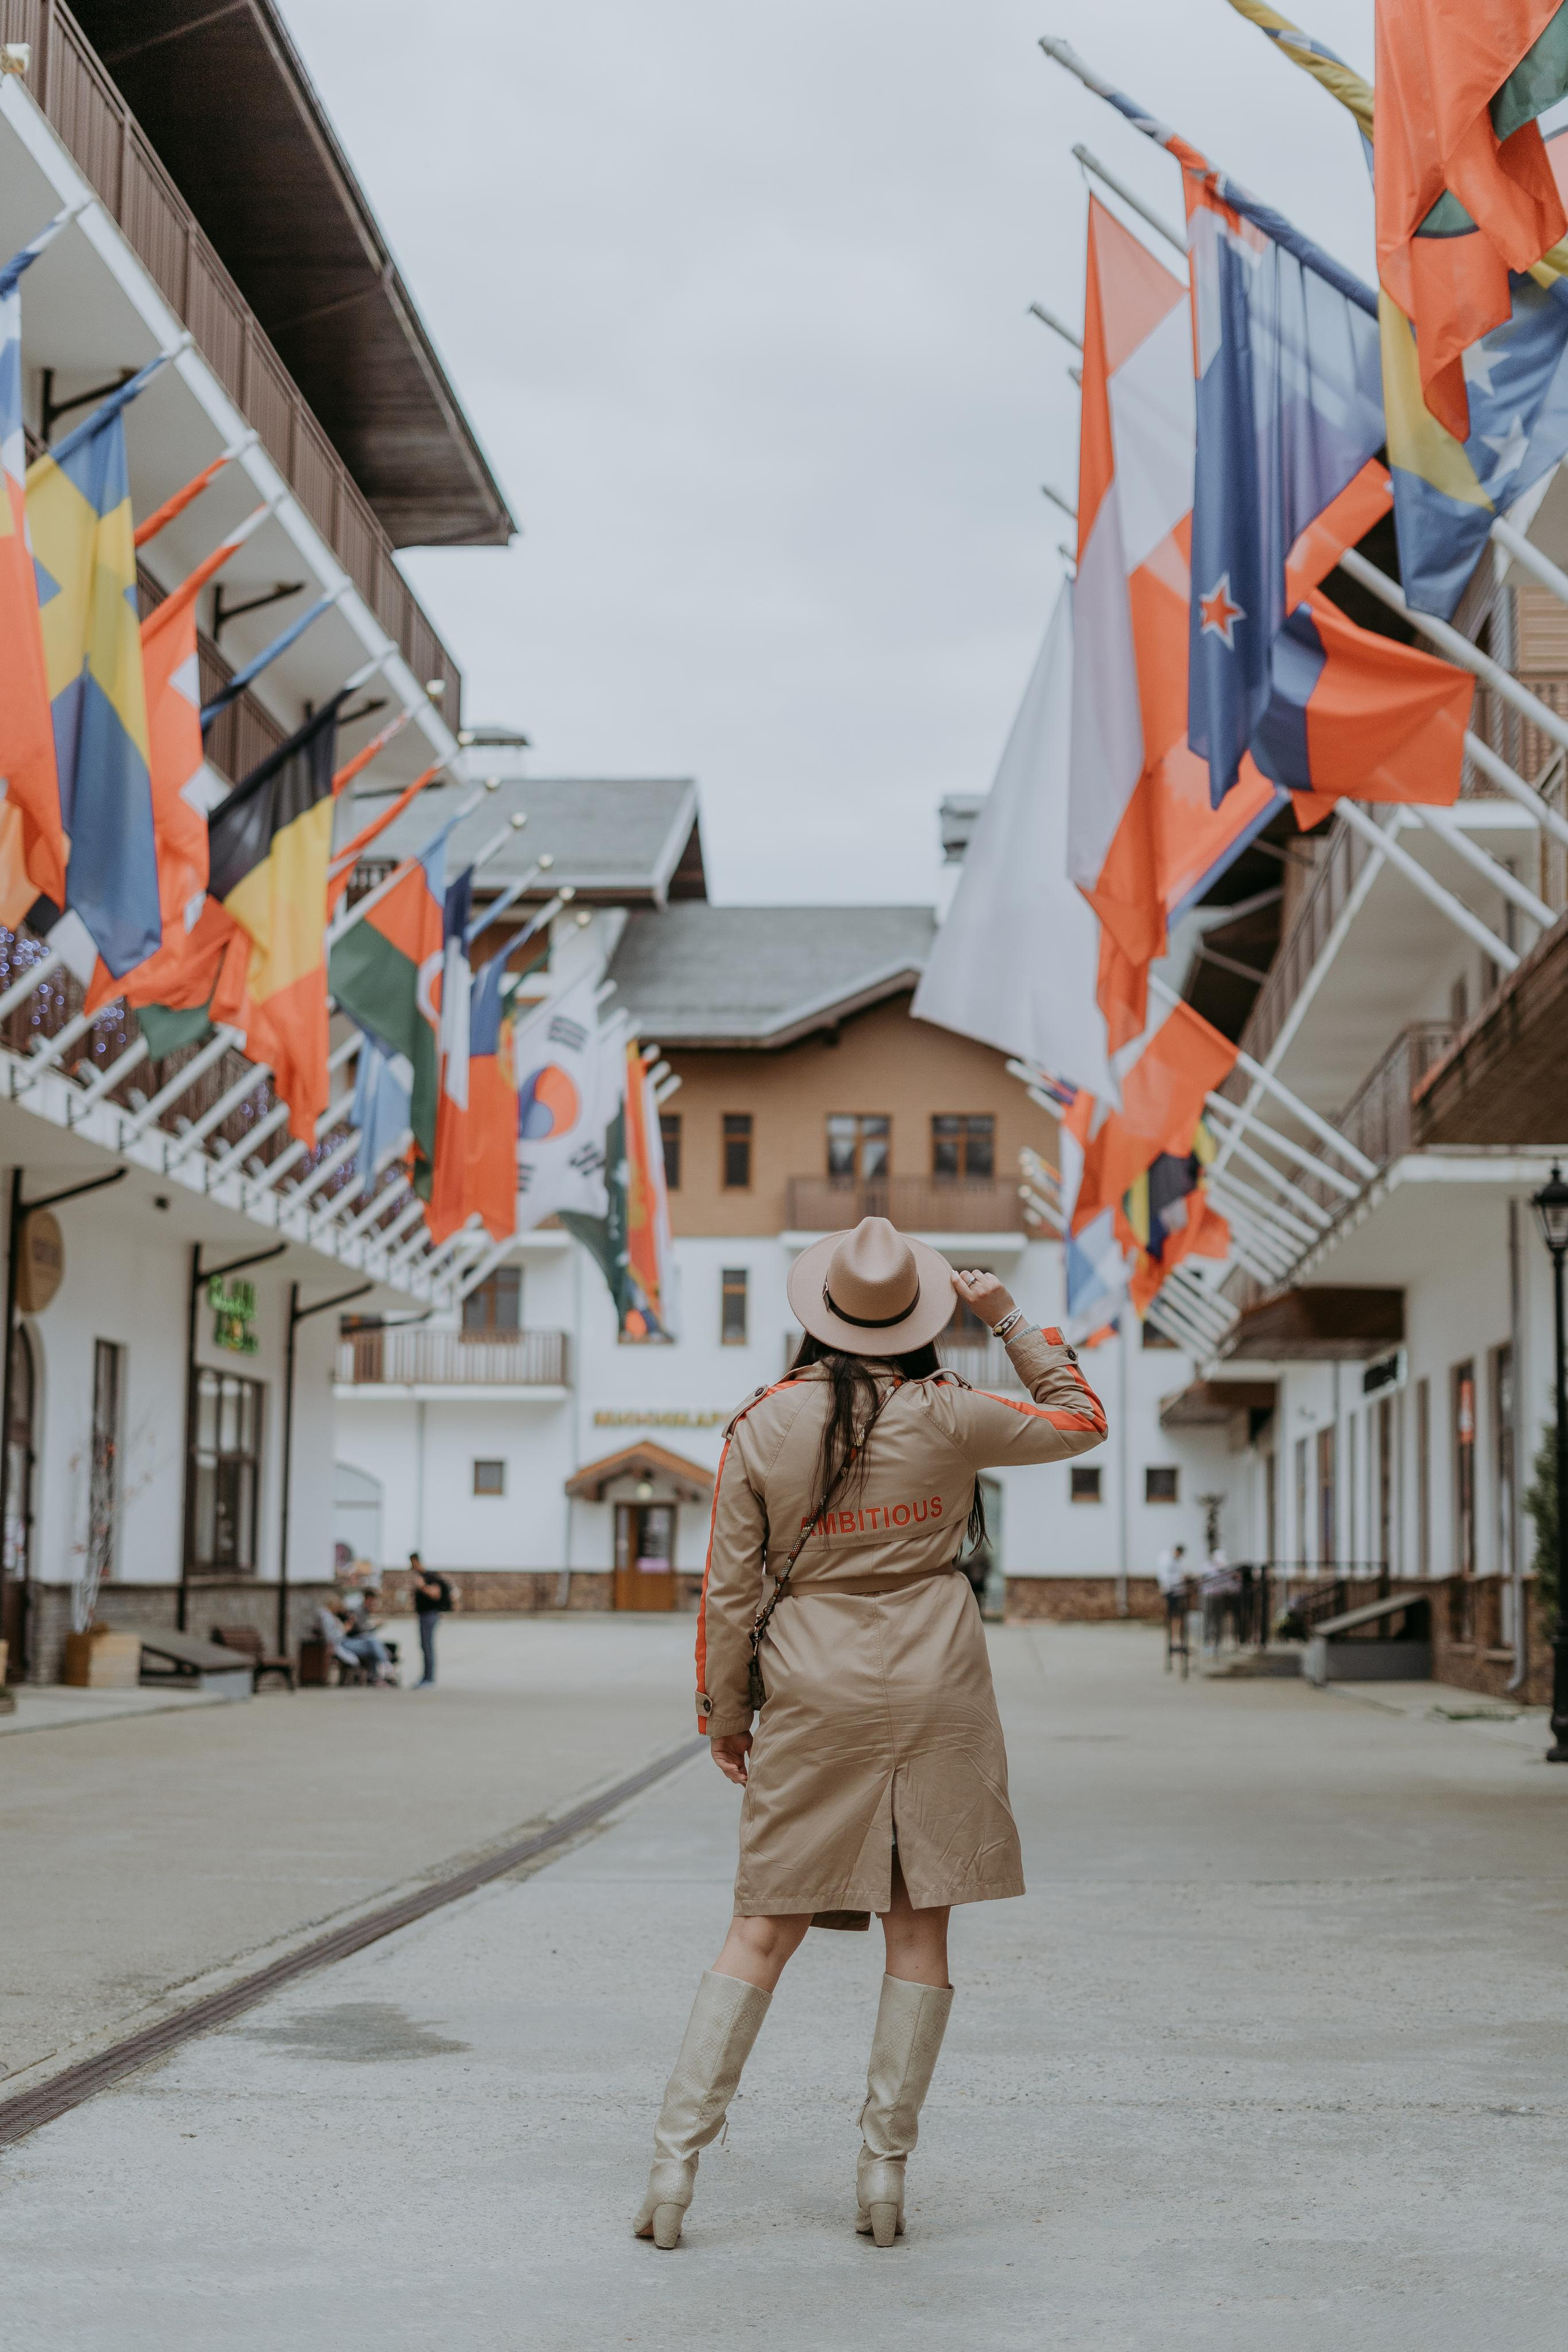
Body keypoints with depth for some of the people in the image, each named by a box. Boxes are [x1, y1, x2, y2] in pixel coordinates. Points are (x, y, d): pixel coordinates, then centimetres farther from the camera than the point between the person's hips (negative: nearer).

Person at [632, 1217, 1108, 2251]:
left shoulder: (761, 1429, -4)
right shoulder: (945, 1416, -7)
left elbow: (729, 1590, 1)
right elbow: (1083, 1420, 9)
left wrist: (723, 1715, 12)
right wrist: (1010, 1320, 13)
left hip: (811, 1694, 1)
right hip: (935, 1689, -1)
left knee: (767, 1928, 7)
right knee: (920, 1926, 7)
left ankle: (676, 2159, 3)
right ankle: (886, 2167, 9)